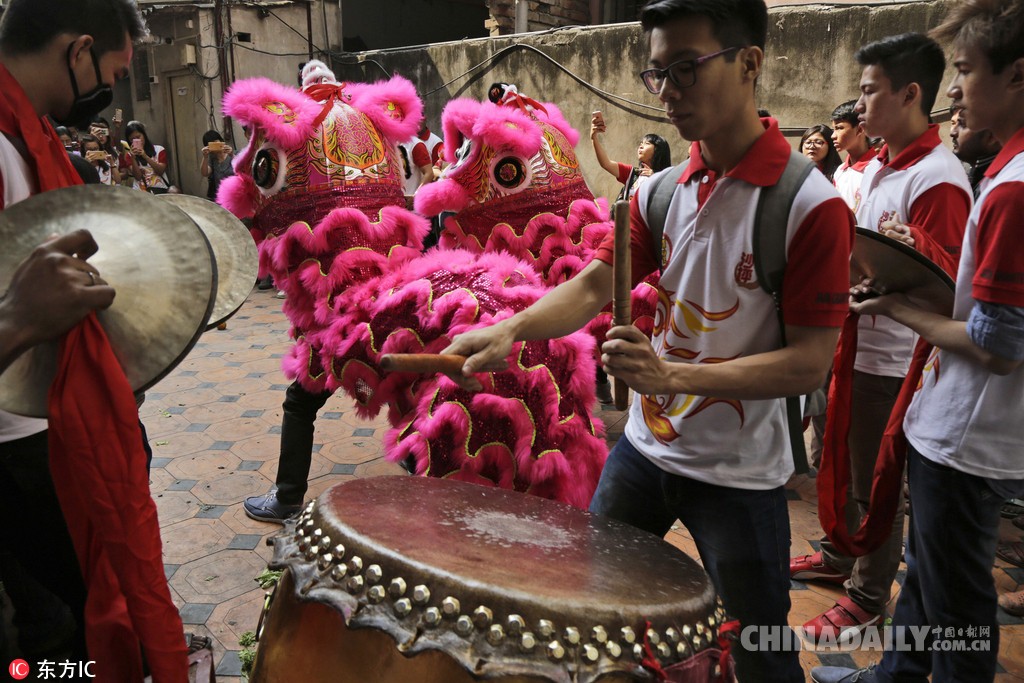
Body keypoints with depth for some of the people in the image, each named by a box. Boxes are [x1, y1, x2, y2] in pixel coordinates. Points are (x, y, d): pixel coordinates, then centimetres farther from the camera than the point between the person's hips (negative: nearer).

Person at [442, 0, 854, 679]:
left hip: (739, 476, -5)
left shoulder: (810, 205, -19)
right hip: (645, 447, 5)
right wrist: (509, 331, -24)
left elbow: (811, 363, -20)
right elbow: (593, 285, -6)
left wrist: (676, 375, -31)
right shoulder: (660, 192, 1)